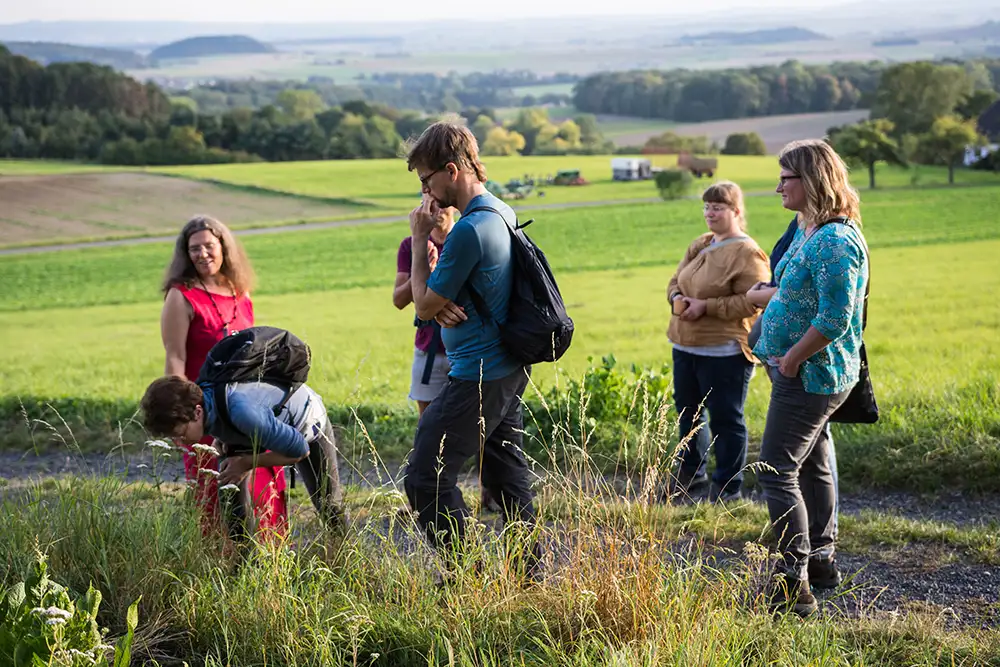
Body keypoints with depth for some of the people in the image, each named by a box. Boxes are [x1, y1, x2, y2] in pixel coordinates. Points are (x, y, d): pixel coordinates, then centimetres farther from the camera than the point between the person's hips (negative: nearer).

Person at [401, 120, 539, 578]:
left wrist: (420, 238, -5)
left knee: (425, 479, -5)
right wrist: (442, 303, -5)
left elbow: (424, 305, -13)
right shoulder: (502, 213, 10)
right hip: (510, 368, 10)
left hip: (478, 377, -10)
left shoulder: (469, 230, -22)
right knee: (506, 477, 18)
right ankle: (529, 571, 25)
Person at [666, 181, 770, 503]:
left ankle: (727, 487, 10)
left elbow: (751, 303, -20)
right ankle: (691, 473, 36)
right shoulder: (700, 245, 12)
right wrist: (677, 298, -4)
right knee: (688, 411, 19)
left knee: (725, 418, 0)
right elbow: (675, 280, 19)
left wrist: (705, 306, -21)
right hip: (686, 346, 9)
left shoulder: (747, 254, -14)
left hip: (724, 352, -9)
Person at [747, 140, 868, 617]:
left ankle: (793, 586, -8)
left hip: (810, 376, -11)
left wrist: (791, 359, -21)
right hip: (806, 374, 11)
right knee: (811, 464, 21)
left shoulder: (834, 241, -24)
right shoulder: (807, 229, 9)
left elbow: (834, 319, -29)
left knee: (777, 471, -10)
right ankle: (820, 559, 35)